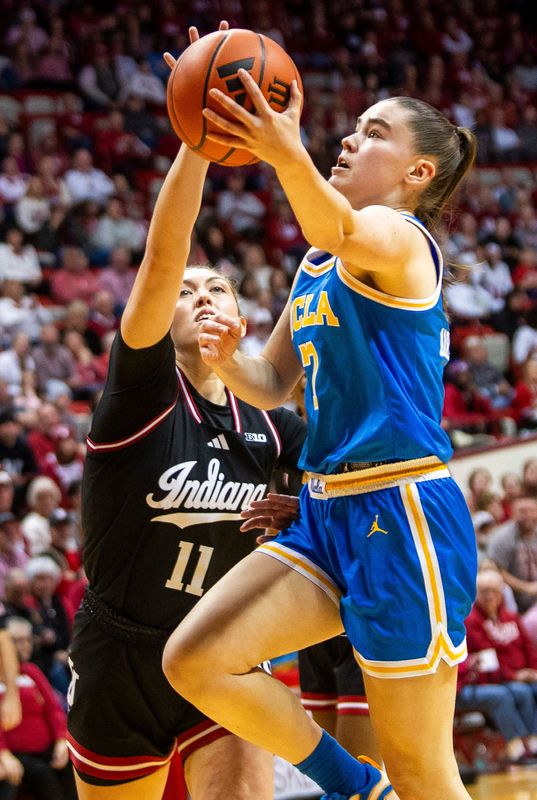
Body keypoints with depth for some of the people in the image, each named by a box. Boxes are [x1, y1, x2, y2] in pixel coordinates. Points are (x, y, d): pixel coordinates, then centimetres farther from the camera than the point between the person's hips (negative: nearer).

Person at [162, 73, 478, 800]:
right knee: (194, 662, -5)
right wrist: (226, 362, 0)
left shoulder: (401, 238, -8)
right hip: (327, 512, 9)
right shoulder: (315, 265, 18)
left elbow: (341, 232, -33)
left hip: (404, 519, -8)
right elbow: (273, 385, 23)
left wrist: (287, 155, -53)